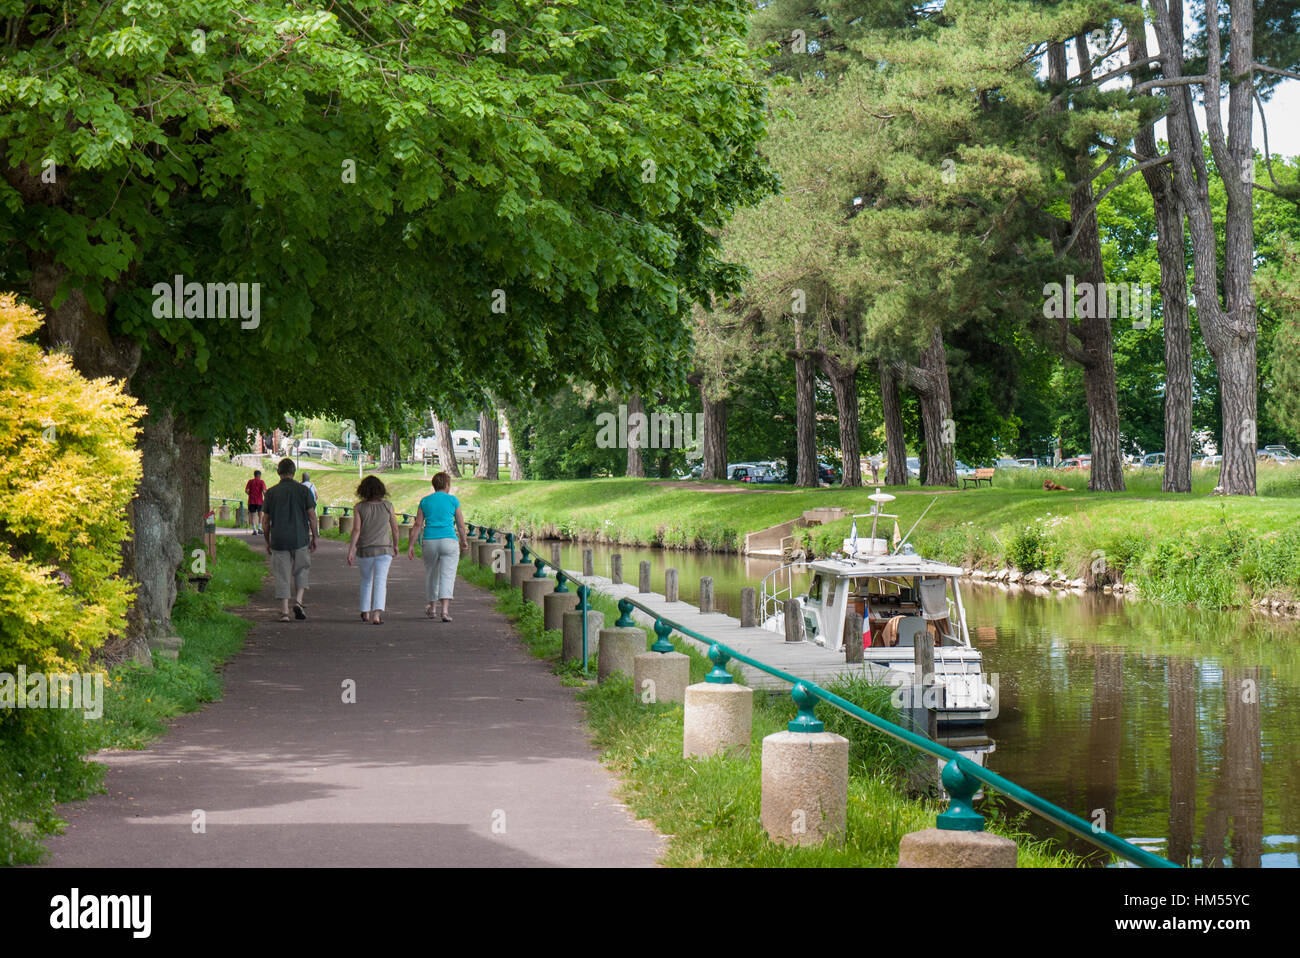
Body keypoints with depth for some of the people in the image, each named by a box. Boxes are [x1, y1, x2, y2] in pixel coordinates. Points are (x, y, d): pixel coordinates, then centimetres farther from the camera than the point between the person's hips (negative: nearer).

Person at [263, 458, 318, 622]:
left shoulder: (271, 492, 1)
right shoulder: (303, 490, -1)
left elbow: (266, 521, 3)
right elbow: (312, 516, -2)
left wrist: (267, 542, 13)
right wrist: (314, 537, 8)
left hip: (279, 540, 0)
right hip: (300, 539, 0)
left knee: (282, 576, 3)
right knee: (300, 571, 16)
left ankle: (284, 611, -1)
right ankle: (298, 601, -2)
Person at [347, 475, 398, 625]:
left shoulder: (359, 507, -5)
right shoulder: (387, 506, -3)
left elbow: (356, 530, -11)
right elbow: (395, 528, 4)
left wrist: (351, 551, -10)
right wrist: (395, 545, 20)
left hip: (365, 550, 1)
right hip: (384, 548, -1)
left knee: (366, 580, 21)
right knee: (380, 582, -5)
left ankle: (365, 612, 28)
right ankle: (377, 614, -20)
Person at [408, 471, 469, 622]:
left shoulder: (425, 501, 7)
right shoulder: (453, 500, 2)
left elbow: (418, 525, 3)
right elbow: (460, 524, 6)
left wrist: (411, 546, 3)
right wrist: (464, 541, 21)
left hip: (429, 542, 3)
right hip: (449, 541, -3)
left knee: (431, 574, 18)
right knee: (447, 575, -6)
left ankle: (431, 608, 33)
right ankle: (445, 610, -22)